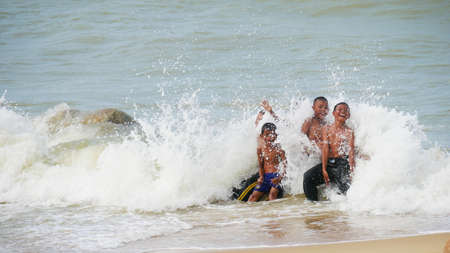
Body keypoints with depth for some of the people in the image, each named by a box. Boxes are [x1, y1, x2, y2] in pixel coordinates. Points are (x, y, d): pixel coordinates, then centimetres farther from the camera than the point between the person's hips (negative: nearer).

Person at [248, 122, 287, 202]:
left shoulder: (278, 148, -9)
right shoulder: (260, 149, 3)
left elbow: (285, 164, -13)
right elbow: (261, 165, 11)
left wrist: (280, 177, -25)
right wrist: (261, 177, -5)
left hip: (276, 175, -5)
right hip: (265, 176, 5)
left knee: (272, 193, -25)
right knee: (254, 196, -2)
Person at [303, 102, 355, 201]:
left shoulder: (349, 132, 5)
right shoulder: (326, 129, 11)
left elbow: (351, 151, -6)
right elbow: (325, 149, 0)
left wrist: (352, 170, -19)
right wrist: (324, 169, -10)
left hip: (342, 164, -2)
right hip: (328, 163, 2)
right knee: (308, 177, -17)